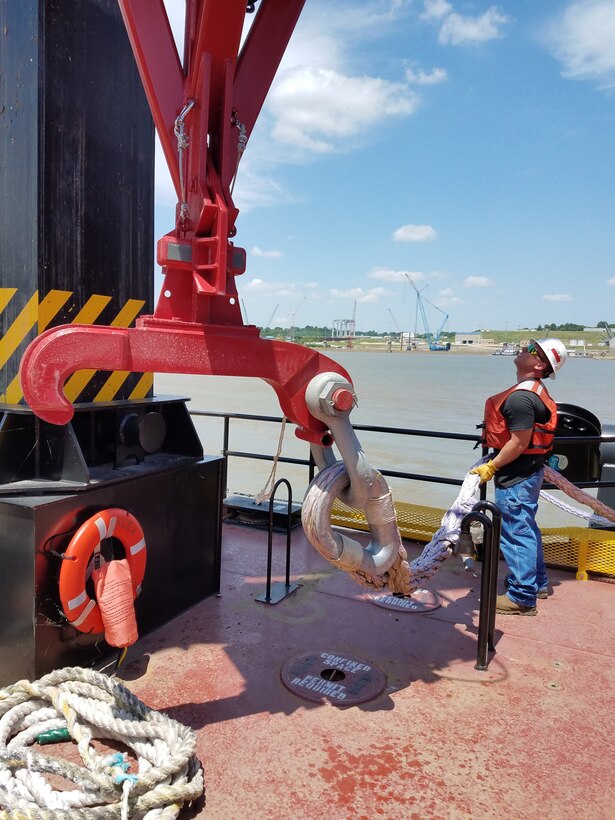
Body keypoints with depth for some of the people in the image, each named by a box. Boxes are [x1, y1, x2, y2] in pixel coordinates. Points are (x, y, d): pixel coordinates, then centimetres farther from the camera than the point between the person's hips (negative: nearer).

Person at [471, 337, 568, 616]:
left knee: (515, 534, -1)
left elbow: (519, 442, -24)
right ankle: (537, 583, 36)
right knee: (527, 528, 21)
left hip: (516, 476, -10)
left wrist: (491, 467, -16)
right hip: (530, 470, 11)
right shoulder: (536, 391, 9)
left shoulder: (520, 397, -23)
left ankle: (522, 597, 9)